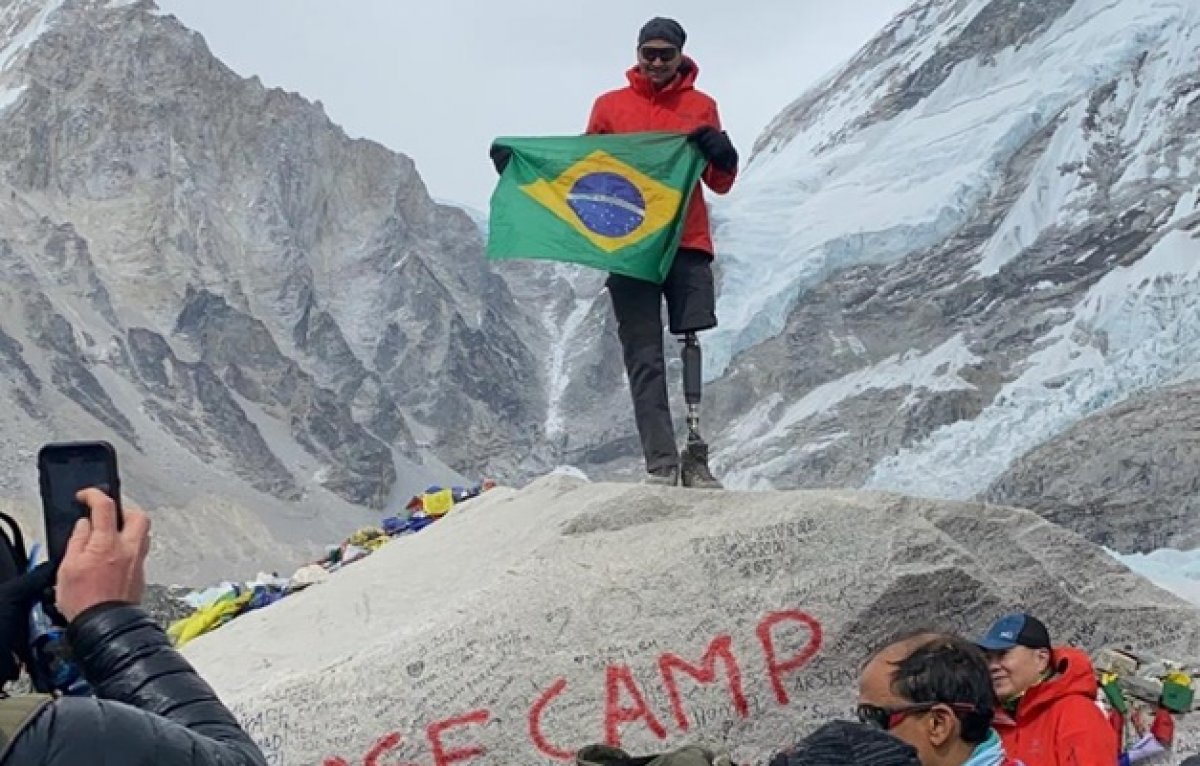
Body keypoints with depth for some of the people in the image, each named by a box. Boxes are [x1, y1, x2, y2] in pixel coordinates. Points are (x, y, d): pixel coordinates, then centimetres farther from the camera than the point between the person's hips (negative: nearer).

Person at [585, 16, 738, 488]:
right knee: (644, 357, -5)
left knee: (691, 343, -10)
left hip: (687, 243, 0)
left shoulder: (701, 107, 11)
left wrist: (722, 156, -11)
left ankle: (695, 456, -9)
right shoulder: (610, 106, 12)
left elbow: (720, 184, 11)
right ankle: (661, 463, -8)